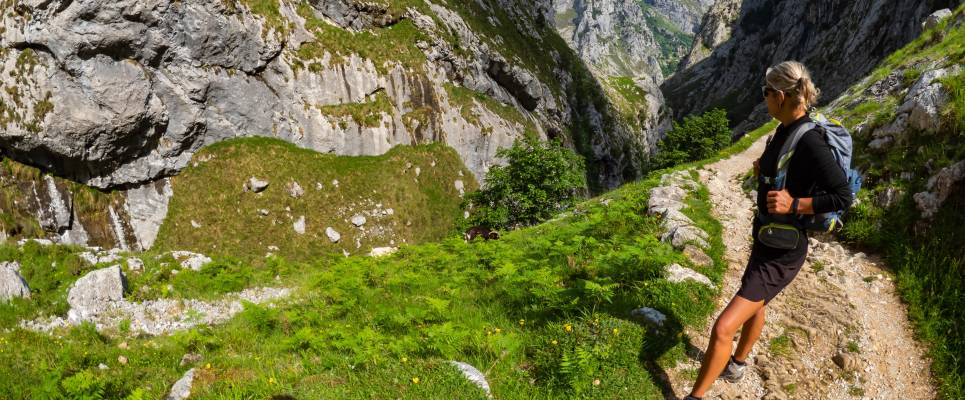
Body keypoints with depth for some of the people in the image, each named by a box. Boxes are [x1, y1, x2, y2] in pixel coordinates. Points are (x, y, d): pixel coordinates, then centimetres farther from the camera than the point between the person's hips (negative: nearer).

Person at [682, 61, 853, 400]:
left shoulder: (809, 141, -27)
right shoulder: (786, 129, -1)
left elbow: (843, 196, -24)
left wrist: (793, 204, -30)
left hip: (782, 253, -10)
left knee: (723, 328, -11)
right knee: (755, 305, 31)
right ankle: (737, 365, 56)